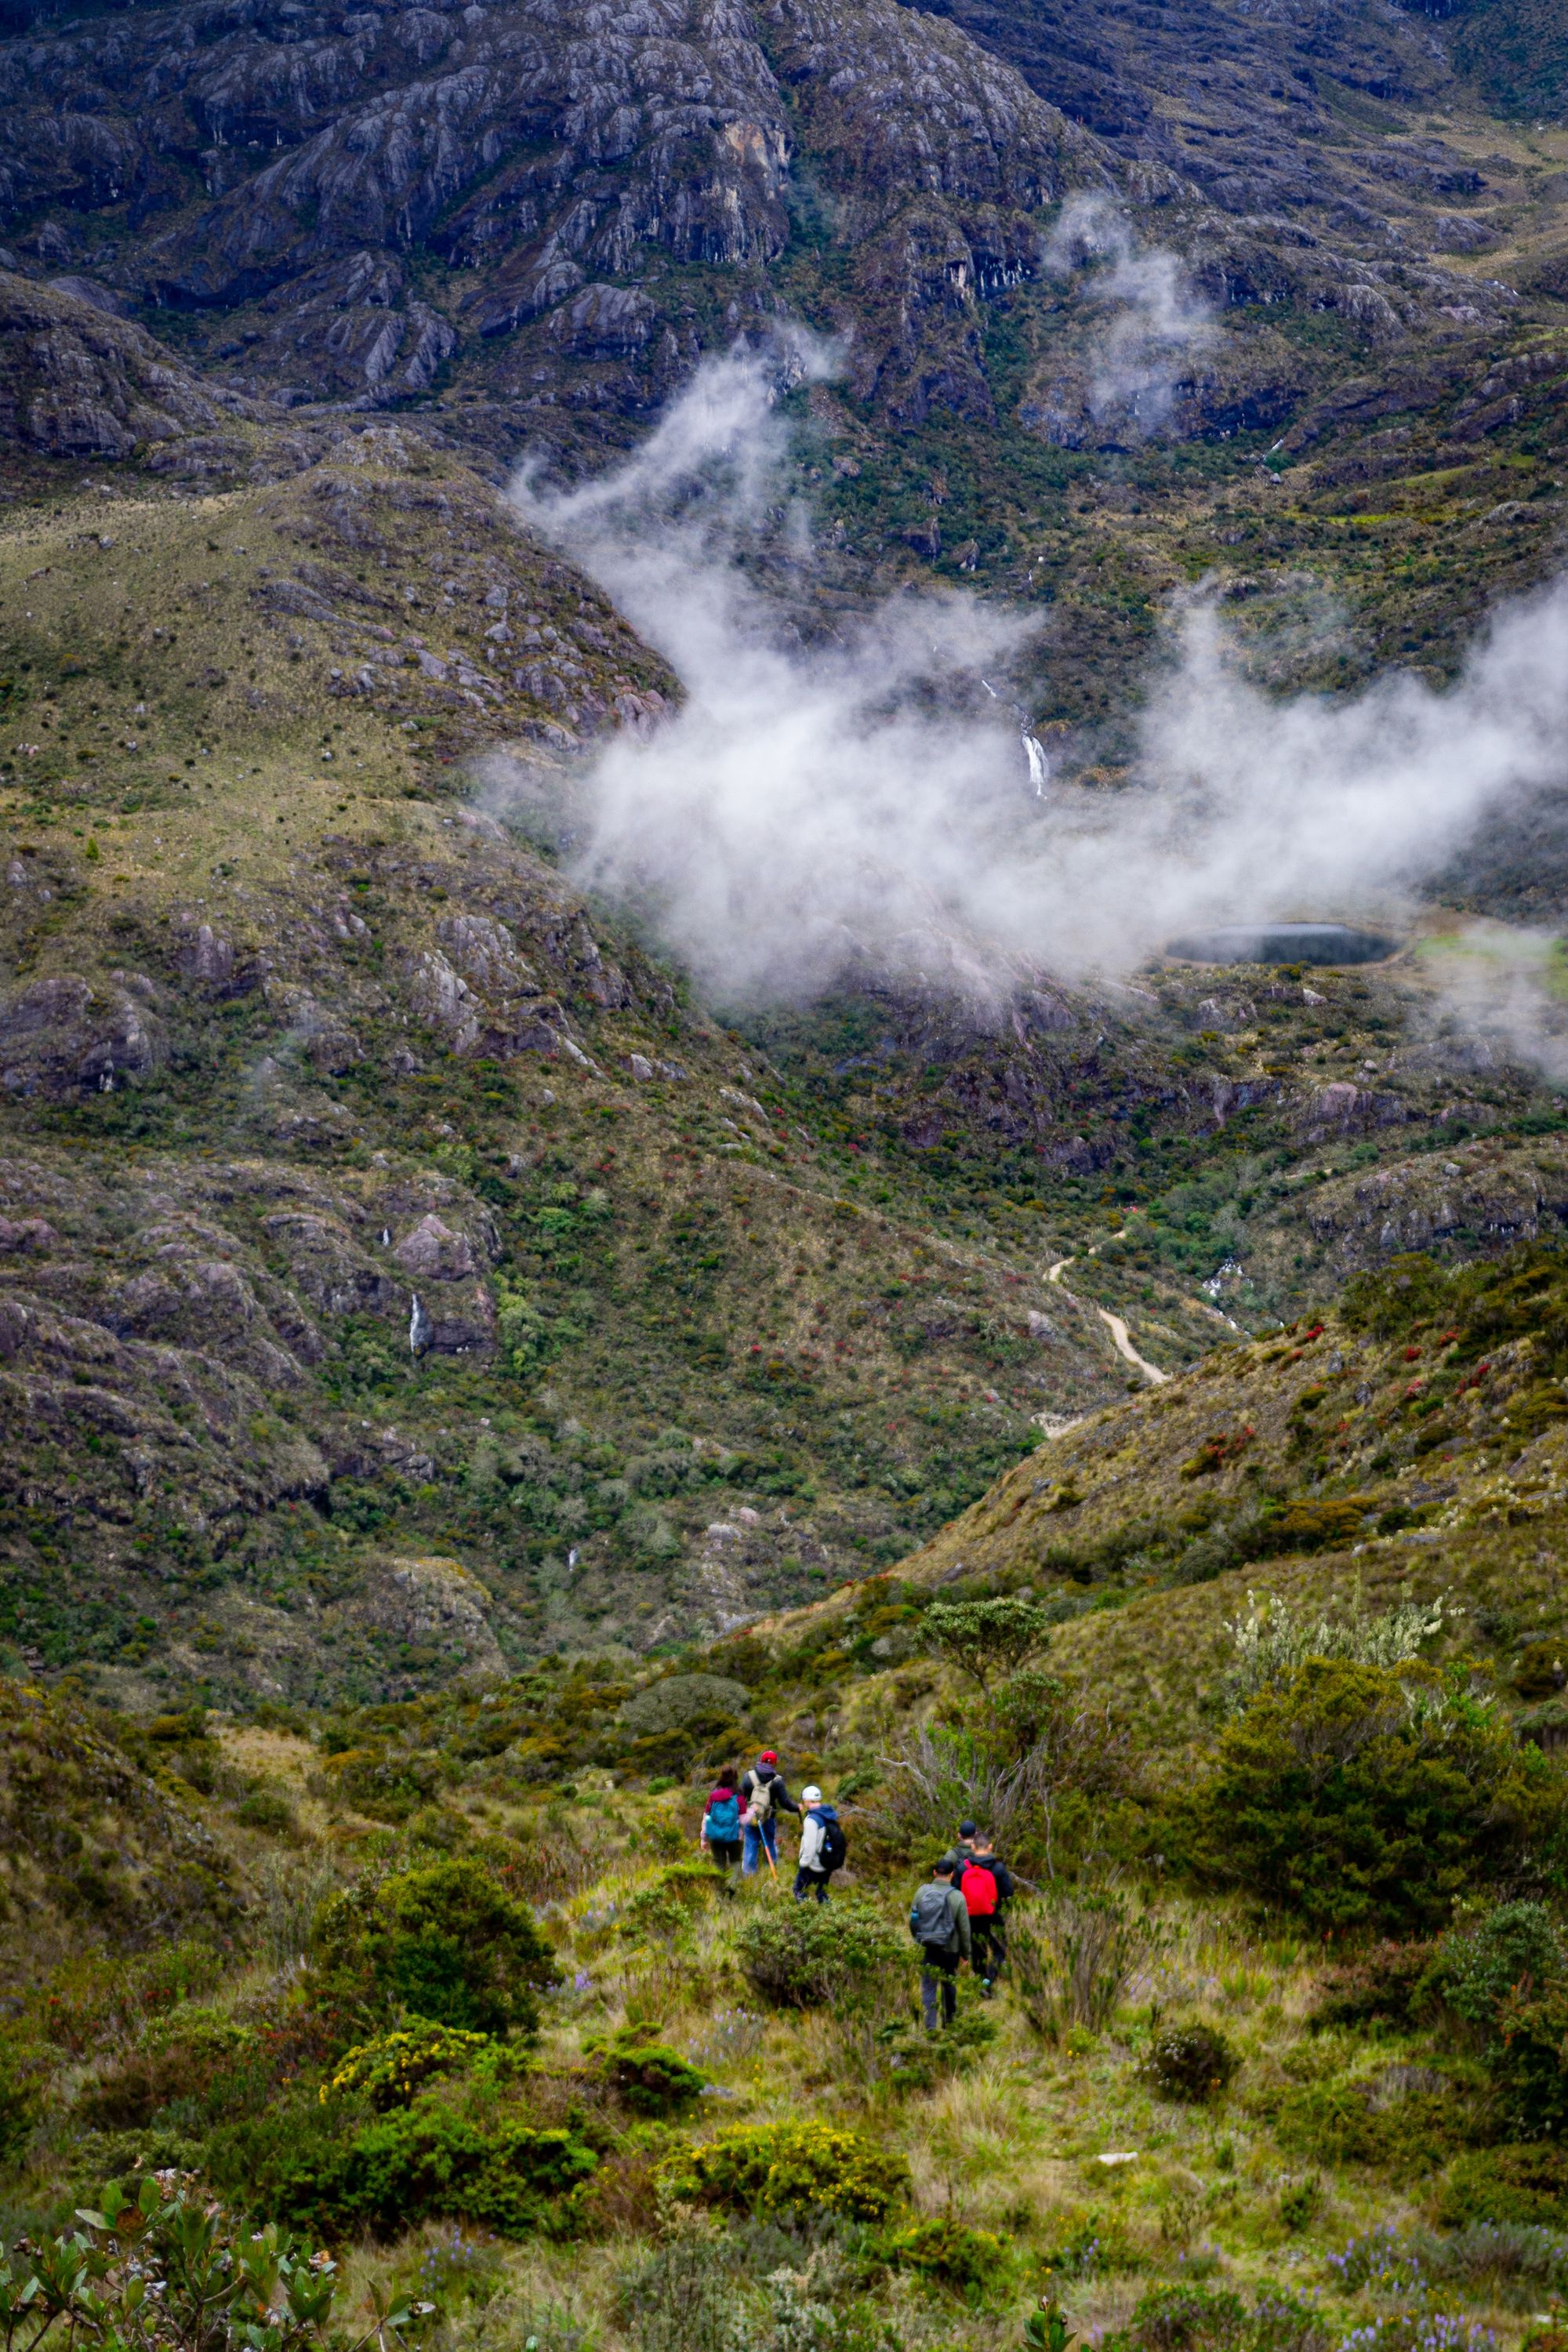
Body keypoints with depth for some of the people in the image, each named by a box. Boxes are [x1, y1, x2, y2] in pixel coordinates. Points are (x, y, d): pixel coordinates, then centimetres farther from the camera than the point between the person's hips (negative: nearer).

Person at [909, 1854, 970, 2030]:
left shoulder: (922, 1892, -4)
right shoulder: (957, 1897, -10)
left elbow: (912, 1921, 5)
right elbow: (964, 1929, -6)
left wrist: (918, 1940, 21)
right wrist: (966, 1953, 6)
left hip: (927, 1948, 1)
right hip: (949, 1950, -1)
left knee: (928, 1986, 4)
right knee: (949, 1985, 18)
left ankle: (930, 2026, -3)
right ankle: (949, 2020, 30)